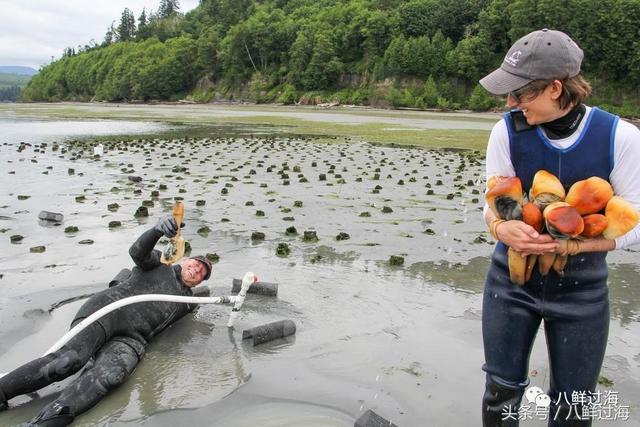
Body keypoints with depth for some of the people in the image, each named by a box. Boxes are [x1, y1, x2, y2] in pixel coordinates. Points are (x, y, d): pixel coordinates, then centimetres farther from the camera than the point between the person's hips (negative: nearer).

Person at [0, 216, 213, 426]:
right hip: (107, 310, -2)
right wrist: (158, 230, -23)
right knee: (70, 359, -29)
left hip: (131, 339, 2)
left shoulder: (187, 301, 33)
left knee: (110, 376, -31)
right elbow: (137, 252, -3)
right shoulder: (159, 262, 19)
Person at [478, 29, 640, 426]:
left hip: (581, 290, 0)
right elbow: (493, 203, -6)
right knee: (502, 392, 14)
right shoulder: (508, 130, -13)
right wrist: (501, 227, -30)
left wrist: (567, 246, -26)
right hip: (512, 282, 1)